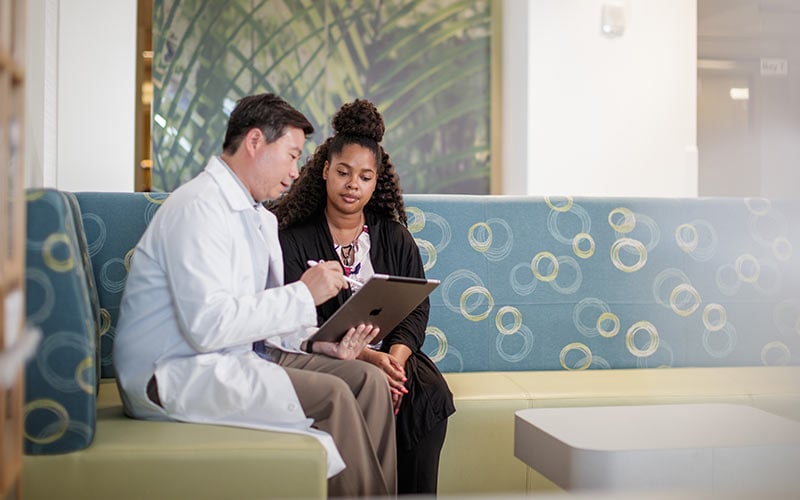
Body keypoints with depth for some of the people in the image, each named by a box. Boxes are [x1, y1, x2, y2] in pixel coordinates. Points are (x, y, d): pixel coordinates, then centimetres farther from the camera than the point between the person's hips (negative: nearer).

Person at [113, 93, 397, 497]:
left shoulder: (262, 219, 15)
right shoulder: (199, 206, -15)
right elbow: (208, 324, -26)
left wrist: (321, 343, -1)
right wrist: (303, 294, -19)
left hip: (240, 357, 9)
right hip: (175, 374, -9)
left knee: (368, 380, -6)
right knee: (330, 396, -23)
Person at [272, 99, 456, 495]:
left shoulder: (395, 237, 15)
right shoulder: (293, 239, 3)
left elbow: (416, 309, 6)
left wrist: (395, 357, -16)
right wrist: (366, 358, -22)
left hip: (392, 353, 3)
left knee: (430, 394, -27)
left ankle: (415, 494, -16)